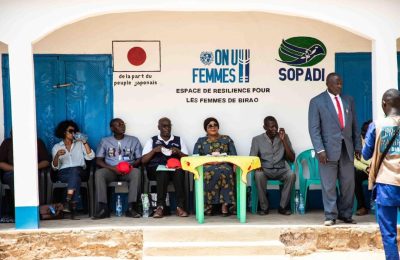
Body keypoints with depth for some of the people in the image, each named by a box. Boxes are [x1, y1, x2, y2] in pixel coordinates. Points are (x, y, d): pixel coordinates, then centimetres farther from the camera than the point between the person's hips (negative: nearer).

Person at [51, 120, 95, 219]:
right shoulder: (56, 147, 16)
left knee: (74, 170, -37)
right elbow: (55, 167, 5)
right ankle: (73, 206, -43)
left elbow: (90, 157, 5)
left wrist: (85, 142, 1)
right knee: (76, 178, -36)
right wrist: (57, 156, -15)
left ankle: (68, 200, -46)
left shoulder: (79, 144, 21)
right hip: (63, 173, -1)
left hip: (79, 172, 1)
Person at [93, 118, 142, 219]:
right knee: (99, 173, -34)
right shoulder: (105, 141, 14)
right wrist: (112, 168, -13)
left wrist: (131, 165, -13)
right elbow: (98, 160, 5)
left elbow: (139, 159, 11)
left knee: (136, 172, -35)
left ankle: (131, 207, -37)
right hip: (111, 170, 0)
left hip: (128, 171, 0)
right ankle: (103, 208, -36)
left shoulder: (134, 140, 15)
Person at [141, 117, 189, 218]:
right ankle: (160, 206, -38)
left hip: (175, 168, 1)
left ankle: (180, 207, -37)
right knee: (163, 172, -37)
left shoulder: (179, 140, 20)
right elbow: (143, 160, 7)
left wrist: (178, 152, -5)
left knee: (179, 172, -35)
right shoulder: (152, 141, 16)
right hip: (156, 169, -1)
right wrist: (154, 150, -7)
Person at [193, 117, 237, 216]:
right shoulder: (201, 141, 19)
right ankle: (208, 205, -33)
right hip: (207, 166, 0)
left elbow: (234, 155, 8)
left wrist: (221, 160, -13)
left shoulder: (226, 139, 20)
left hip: (224, 165, 0)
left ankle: (225, 204, -38)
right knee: (209, 172, -38)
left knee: (225, 171, -37)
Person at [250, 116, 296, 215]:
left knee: (291, 175, -31)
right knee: (258, 175, -35)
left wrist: (283, 140, -8)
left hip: (280, 170, 1)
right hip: (265, 170, -1)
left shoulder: (284, 137, 7)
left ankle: (282, 206, -17)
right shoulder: (257, 139, 4)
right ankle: (264, 207, -19)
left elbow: (292, 159, 0)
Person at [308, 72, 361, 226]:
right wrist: (319, 150, -14)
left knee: (348, 183, 8)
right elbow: (314, 128, -5)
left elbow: (354, 125, 15)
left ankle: (345, 214, 20)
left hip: (347, 149, 4)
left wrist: (357, 147, 9)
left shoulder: (348, 100, 13)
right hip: (329, 149, -4)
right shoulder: (317, 102, 0)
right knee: (329, 185, 0)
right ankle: (330, 216, 10)